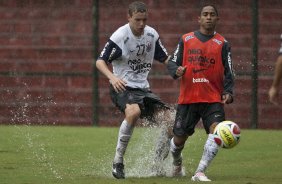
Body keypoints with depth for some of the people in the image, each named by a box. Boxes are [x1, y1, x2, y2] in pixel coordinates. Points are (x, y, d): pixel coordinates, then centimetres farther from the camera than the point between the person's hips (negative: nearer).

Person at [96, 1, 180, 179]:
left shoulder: (152, 34, 3)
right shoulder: (120, 36, -14)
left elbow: (165, 58, 14)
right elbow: (100, 61, -13)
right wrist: (112, 77, -33)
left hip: (143, 88, 6)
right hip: (122, 87, -6)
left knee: (171, 121, -5)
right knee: (134, 111, -38)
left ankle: (157, 163, 15)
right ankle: (118, 161, -27)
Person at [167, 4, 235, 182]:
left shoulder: (222, 43, 5)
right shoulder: (186, 40, 8)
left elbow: (228, 72, 3)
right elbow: (172, 62, 11)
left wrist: (228, 92, -14)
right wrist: (176, 71, -13)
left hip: (213, 99, -1)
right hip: (188, 98, 1)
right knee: (179, 140, 4)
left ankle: (200, 172, -24)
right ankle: (176, 161, 40)